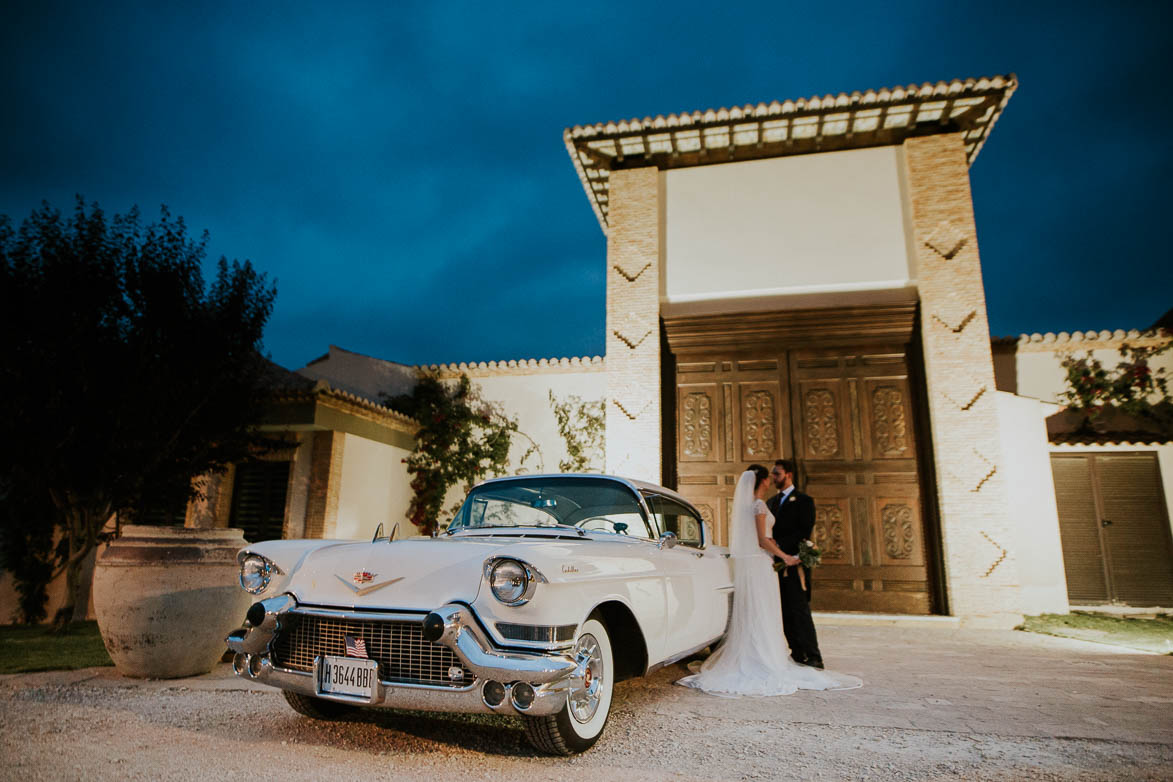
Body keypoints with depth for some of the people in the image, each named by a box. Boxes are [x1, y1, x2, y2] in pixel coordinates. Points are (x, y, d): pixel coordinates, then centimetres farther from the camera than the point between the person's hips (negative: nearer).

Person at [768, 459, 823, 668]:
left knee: (800, 611, -7)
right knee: (785, 613, 8)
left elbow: (804, 533, -12)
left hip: (794, 564, -6)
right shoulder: (771, 502, 17)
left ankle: (813, 657, -1)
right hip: (777, 564, 6)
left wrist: (779, 545, -19)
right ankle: (797, 655, 16)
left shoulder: (804, 501, -3)